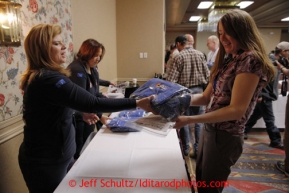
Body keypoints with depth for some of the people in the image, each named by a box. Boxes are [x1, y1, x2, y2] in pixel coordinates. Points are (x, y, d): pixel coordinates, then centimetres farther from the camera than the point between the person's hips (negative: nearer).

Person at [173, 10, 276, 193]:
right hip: (210, 131, 8)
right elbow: (207, 97, 8)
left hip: (225, 136, -8)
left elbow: (237, 109, -23)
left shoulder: (250, 60, -17)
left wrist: (189, 120, -27)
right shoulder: (228, 60, 11)